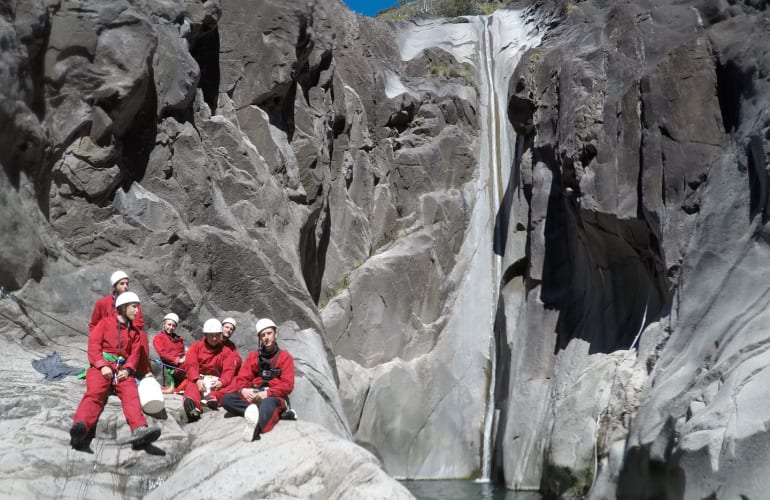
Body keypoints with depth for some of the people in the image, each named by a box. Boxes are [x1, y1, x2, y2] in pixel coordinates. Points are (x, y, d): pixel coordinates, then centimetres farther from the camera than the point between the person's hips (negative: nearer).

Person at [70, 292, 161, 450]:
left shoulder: (134, 331, 26)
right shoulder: (105, 322, 16)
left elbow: (135, 353, 14)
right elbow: (93, 344, 3)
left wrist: (127, 369, -9)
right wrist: (102, 366, -14)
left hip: (122, 369, 2)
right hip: (102, 366, -2)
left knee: (131, 394, -28)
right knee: (95, 392, -32)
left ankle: (139, 430, -55)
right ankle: (80, 428, -59)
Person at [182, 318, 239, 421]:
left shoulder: (226, 351, 13)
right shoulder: (196, 347, 12)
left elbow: (228, 370, 0)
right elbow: (191, 365, -3)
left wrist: (221, 382, -25)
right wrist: (197, 380, -24)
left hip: (216, 381, 1)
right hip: (197, 380, 0)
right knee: (191, 386, -36)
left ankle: (213, 398, -63)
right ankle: (193, 406, -70)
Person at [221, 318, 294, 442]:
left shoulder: (285, 357, 8)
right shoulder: (253, 356, 19)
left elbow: (287, 385, -3)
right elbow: (242, 378, 10)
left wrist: (267, 393, -20)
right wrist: (243, 389, -15)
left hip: (274, 397, -5)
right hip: (253, 396, 5)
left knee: (268, 403, -42)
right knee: (227, 399, -22)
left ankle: (256, 426, -72)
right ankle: (253, 409, -41)